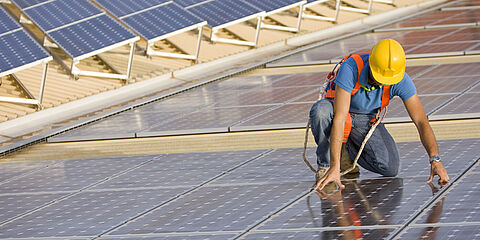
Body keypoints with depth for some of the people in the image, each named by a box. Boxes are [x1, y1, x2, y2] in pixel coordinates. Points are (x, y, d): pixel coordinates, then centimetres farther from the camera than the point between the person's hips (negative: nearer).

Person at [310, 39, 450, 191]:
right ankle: (325, 165, -15)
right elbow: (339, 119, -41)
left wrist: (435, 160, -39)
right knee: (321, 111, -40)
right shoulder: (350, 68, -37)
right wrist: (334, 167, -47)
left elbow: (421, 122, -25)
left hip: (366, 119, 3)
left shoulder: (401, 79, -26)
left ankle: (348, 149, 8)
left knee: (390, 168, -20)